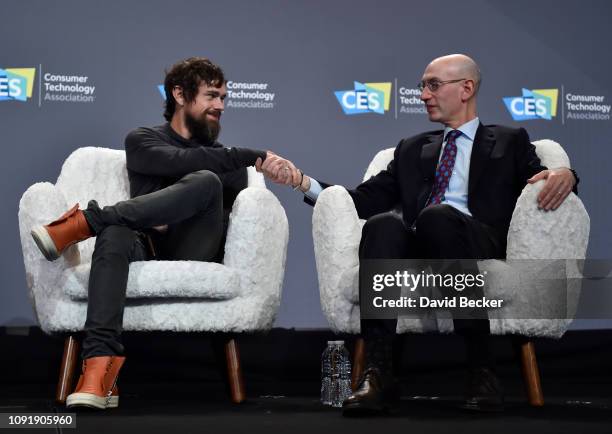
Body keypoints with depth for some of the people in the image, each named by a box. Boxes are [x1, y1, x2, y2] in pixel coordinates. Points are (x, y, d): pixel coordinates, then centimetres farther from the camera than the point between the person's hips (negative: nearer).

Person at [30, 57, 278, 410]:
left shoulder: (225, 159, 24)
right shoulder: (143, 141, 16)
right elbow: (179, 161, -6)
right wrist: (253, 156, -7)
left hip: (194, 254, 1)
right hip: (147, 248, -1)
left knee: (206, 181, -27)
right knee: (115, 235, -37)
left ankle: (85, 222, -30)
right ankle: (100, 365, -52)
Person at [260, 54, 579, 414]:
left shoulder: (509, 141, 22)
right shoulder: (413, 149, 29)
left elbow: (540, 182, 8)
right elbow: (365, 200, 19)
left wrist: (564, 175, -16)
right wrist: (302, 181, 6)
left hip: (479, 245, -2)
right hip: (418, 250, 3)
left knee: (437, 216, -35)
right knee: (384, 224, -31)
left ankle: (481, 368, -33)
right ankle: (378, 374, -39)